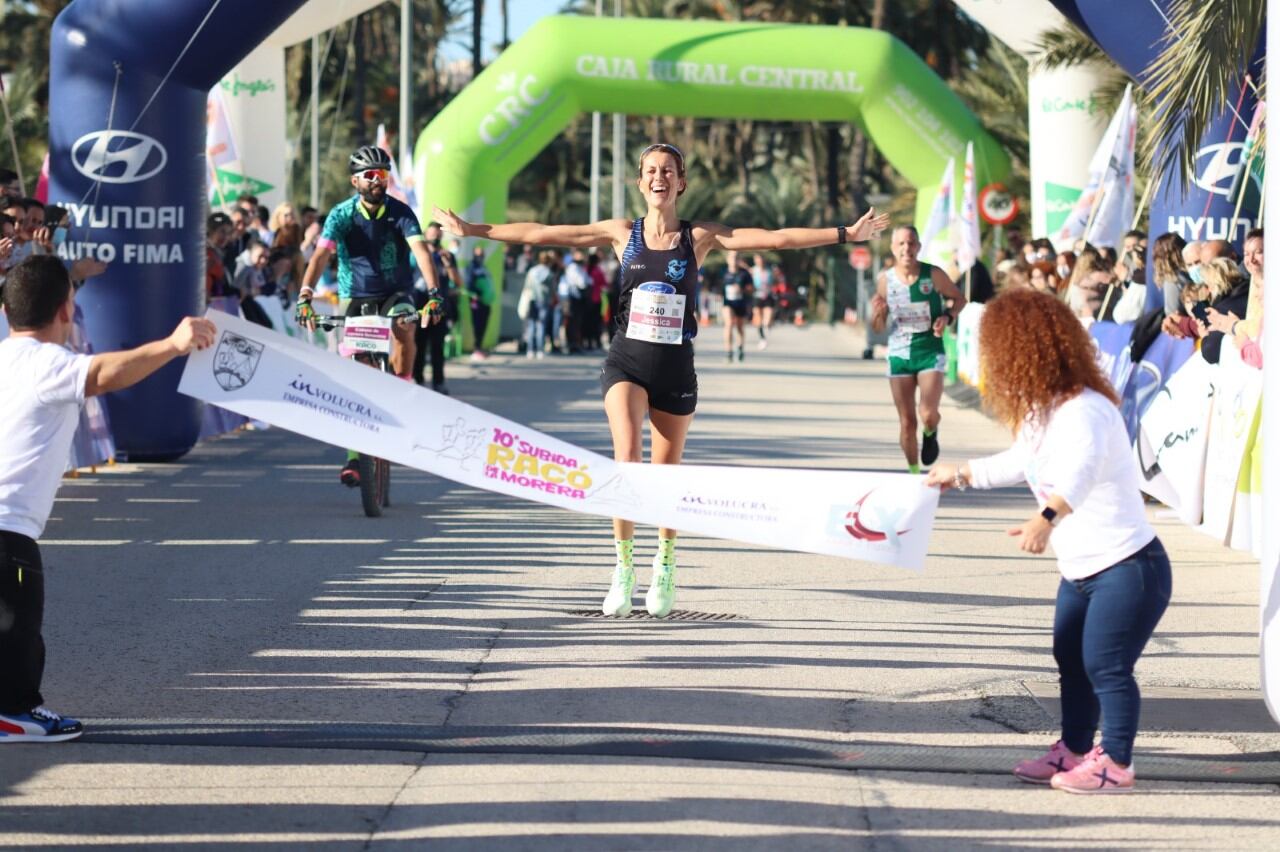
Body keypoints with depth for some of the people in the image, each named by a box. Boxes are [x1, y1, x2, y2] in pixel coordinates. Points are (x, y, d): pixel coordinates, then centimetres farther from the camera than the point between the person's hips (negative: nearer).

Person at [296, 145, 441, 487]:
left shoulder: (400, 213, -11)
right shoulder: (342, 215, -11)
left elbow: (420, 250, -24)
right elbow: (321, 254, -23)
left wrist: (433, 292, -41)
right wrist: (305, 295, -39)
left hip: (394, 293, 0)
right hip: (354, 296, 0)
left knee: (403, 329, -34)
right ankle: (354, 456, 0)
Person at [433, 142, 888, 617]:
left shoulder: (700, 238, 1)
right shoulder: (622, 234, 3)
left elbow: (776, 239, -3)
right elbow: (541, 234, 5)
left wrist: (846, 235, -8)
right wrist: (473, 230, 5)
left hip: (676, 366, 0)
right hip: (627, 361, 0)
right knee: (627, 456, -21)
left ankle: (665, 565, 33)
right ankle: (624, 568, -12)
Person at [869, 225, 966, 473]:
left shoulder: (933, 275, -9)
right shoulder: (885, 280, -3)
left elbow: (959, 298, 7)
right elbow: (877, 328, 5)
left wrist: (948, 318, -13)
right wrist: (877, 314, -18)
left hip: (930, 352, -2)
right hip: (899, 353, 2)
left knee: (928, 415, -16)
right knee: (906, 422, 3)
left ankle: (931, 434, 21)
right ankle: (914, 473, 20)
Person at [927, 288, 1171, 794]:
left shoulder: (1085, 411, -24)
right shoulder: (1041, 413, 7)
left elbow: (1081, 469, -45)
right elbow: (1022, 462, 27)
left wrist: (1047, 515, -62)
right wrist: (961, 475, 35)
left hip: (1127, 565, -10)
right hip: (1080, 571, 10)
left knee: (1105, 665, -6)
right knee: (1071, 659, 16)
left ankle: (1116, 764, 5)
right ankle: (1074, 751, 29)